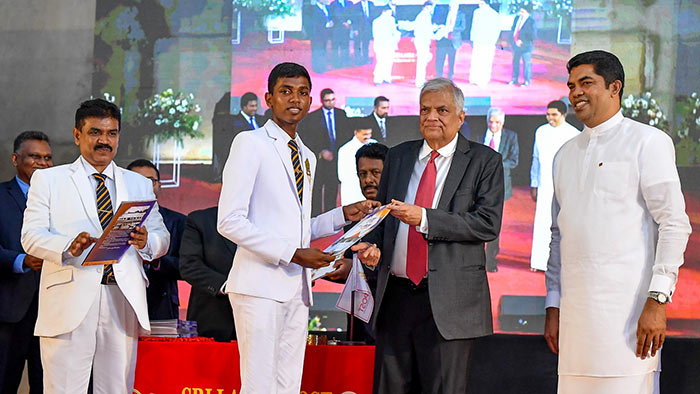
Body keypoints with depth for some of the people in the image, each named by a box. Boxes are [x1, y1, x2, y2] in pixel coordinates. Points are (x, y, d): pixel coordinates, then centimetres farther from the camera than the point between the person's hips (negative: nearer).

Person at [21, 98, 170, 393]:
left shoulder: (139, 184, 21)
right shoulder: (48, 180, 12)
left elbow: (162, 238, 14)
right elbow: (31, 236, -1)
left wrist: (146, 241, -11)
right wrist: (69, 246, -21)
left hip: (123, 301, 3)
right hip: (70, 302, -3)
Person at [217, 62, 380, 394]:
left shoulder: (308, 158, 22)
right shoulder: (250, 144, -2)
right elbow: (229, 221, -12)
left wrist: (343, 216, 10)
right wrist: (293, 253, -15)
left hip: (296, 289, 7)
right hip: (261, 285, -7)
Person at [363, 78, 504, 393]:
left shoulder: (484, 161, 1)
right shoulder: (397, 157, 15)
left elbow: (488, 224, -11)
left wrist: (424, 219, -18)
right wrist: (372, 245, -2)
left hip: (449, 302, -4)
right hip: (395, 295, 4)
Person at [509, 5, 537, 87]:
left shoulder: (531, 22, -12)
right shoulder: (517, 19, 4)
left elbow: (533, 36, -13)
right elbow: (512, 30, 10)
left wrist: (522, 41, -18)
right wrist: (514, 41, -3)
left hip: (525, 46, -6)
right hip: (516, 45, 6)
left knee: (527, 63, 1)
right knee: (515, 62, 12)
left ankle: (527, 81, 10)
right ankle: (515, 79, 22)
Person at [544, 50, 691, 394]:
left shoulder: (648, 142, 0)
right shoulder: (565, 155, 20)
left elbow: (674, 224, -6)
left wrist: (657, 300, -15)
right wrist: (553, 305, 15)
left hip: (626, 307, -6)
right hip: (575, 310, 6)